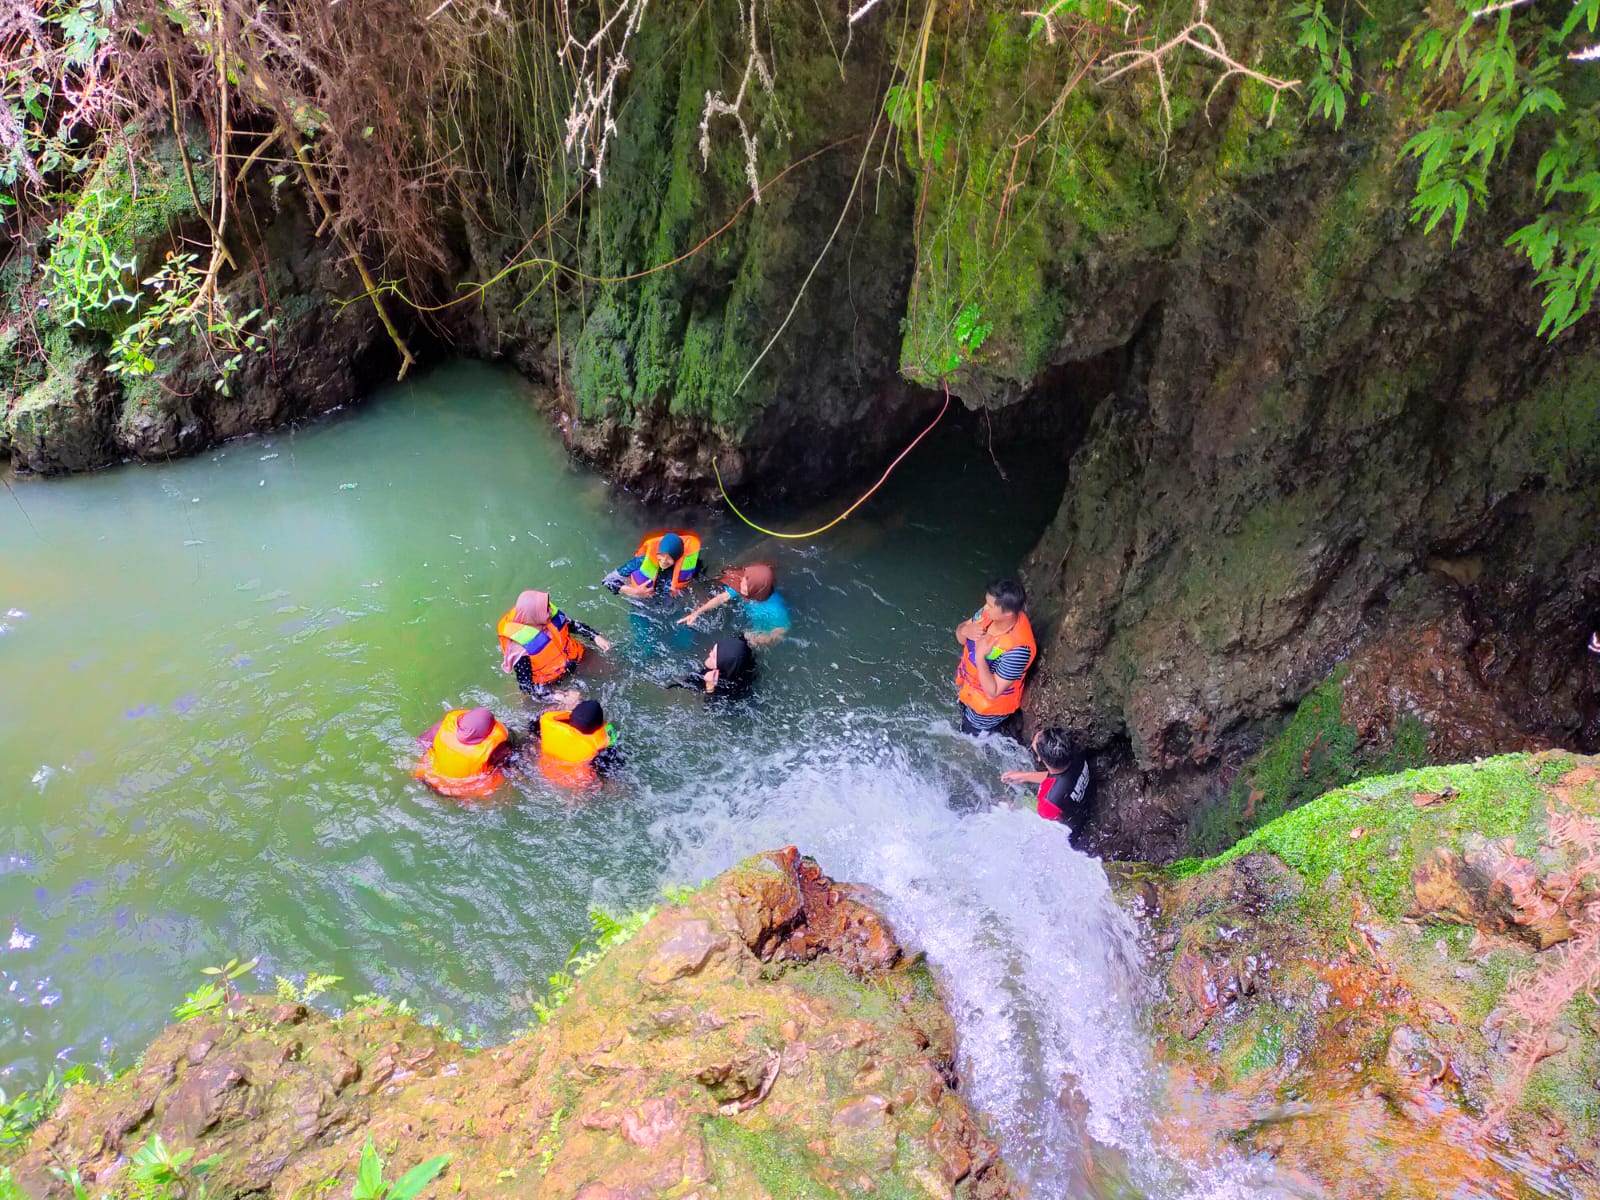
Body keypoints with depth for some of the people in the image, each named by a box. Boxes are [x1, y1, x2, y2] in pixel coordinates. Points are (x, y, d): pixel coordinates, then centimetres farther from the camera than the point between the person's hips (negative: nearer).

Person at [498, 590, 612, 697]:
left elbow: (573, 625, 5)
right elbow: (525, 684, -24)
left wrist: (595, 637, -6)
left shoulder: (551, 615, -17)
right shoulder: (519, 647, -32)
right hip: (553, 684, -5)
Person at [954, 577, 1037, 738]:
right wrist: (966, 631, -29)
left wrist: (980, 655, -41)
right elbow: (960, 631, -5)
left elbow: (992, 691, -35)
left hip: (989, 707, -7)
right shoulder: (990, 614, -22)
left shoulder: (1017, 649, -42)